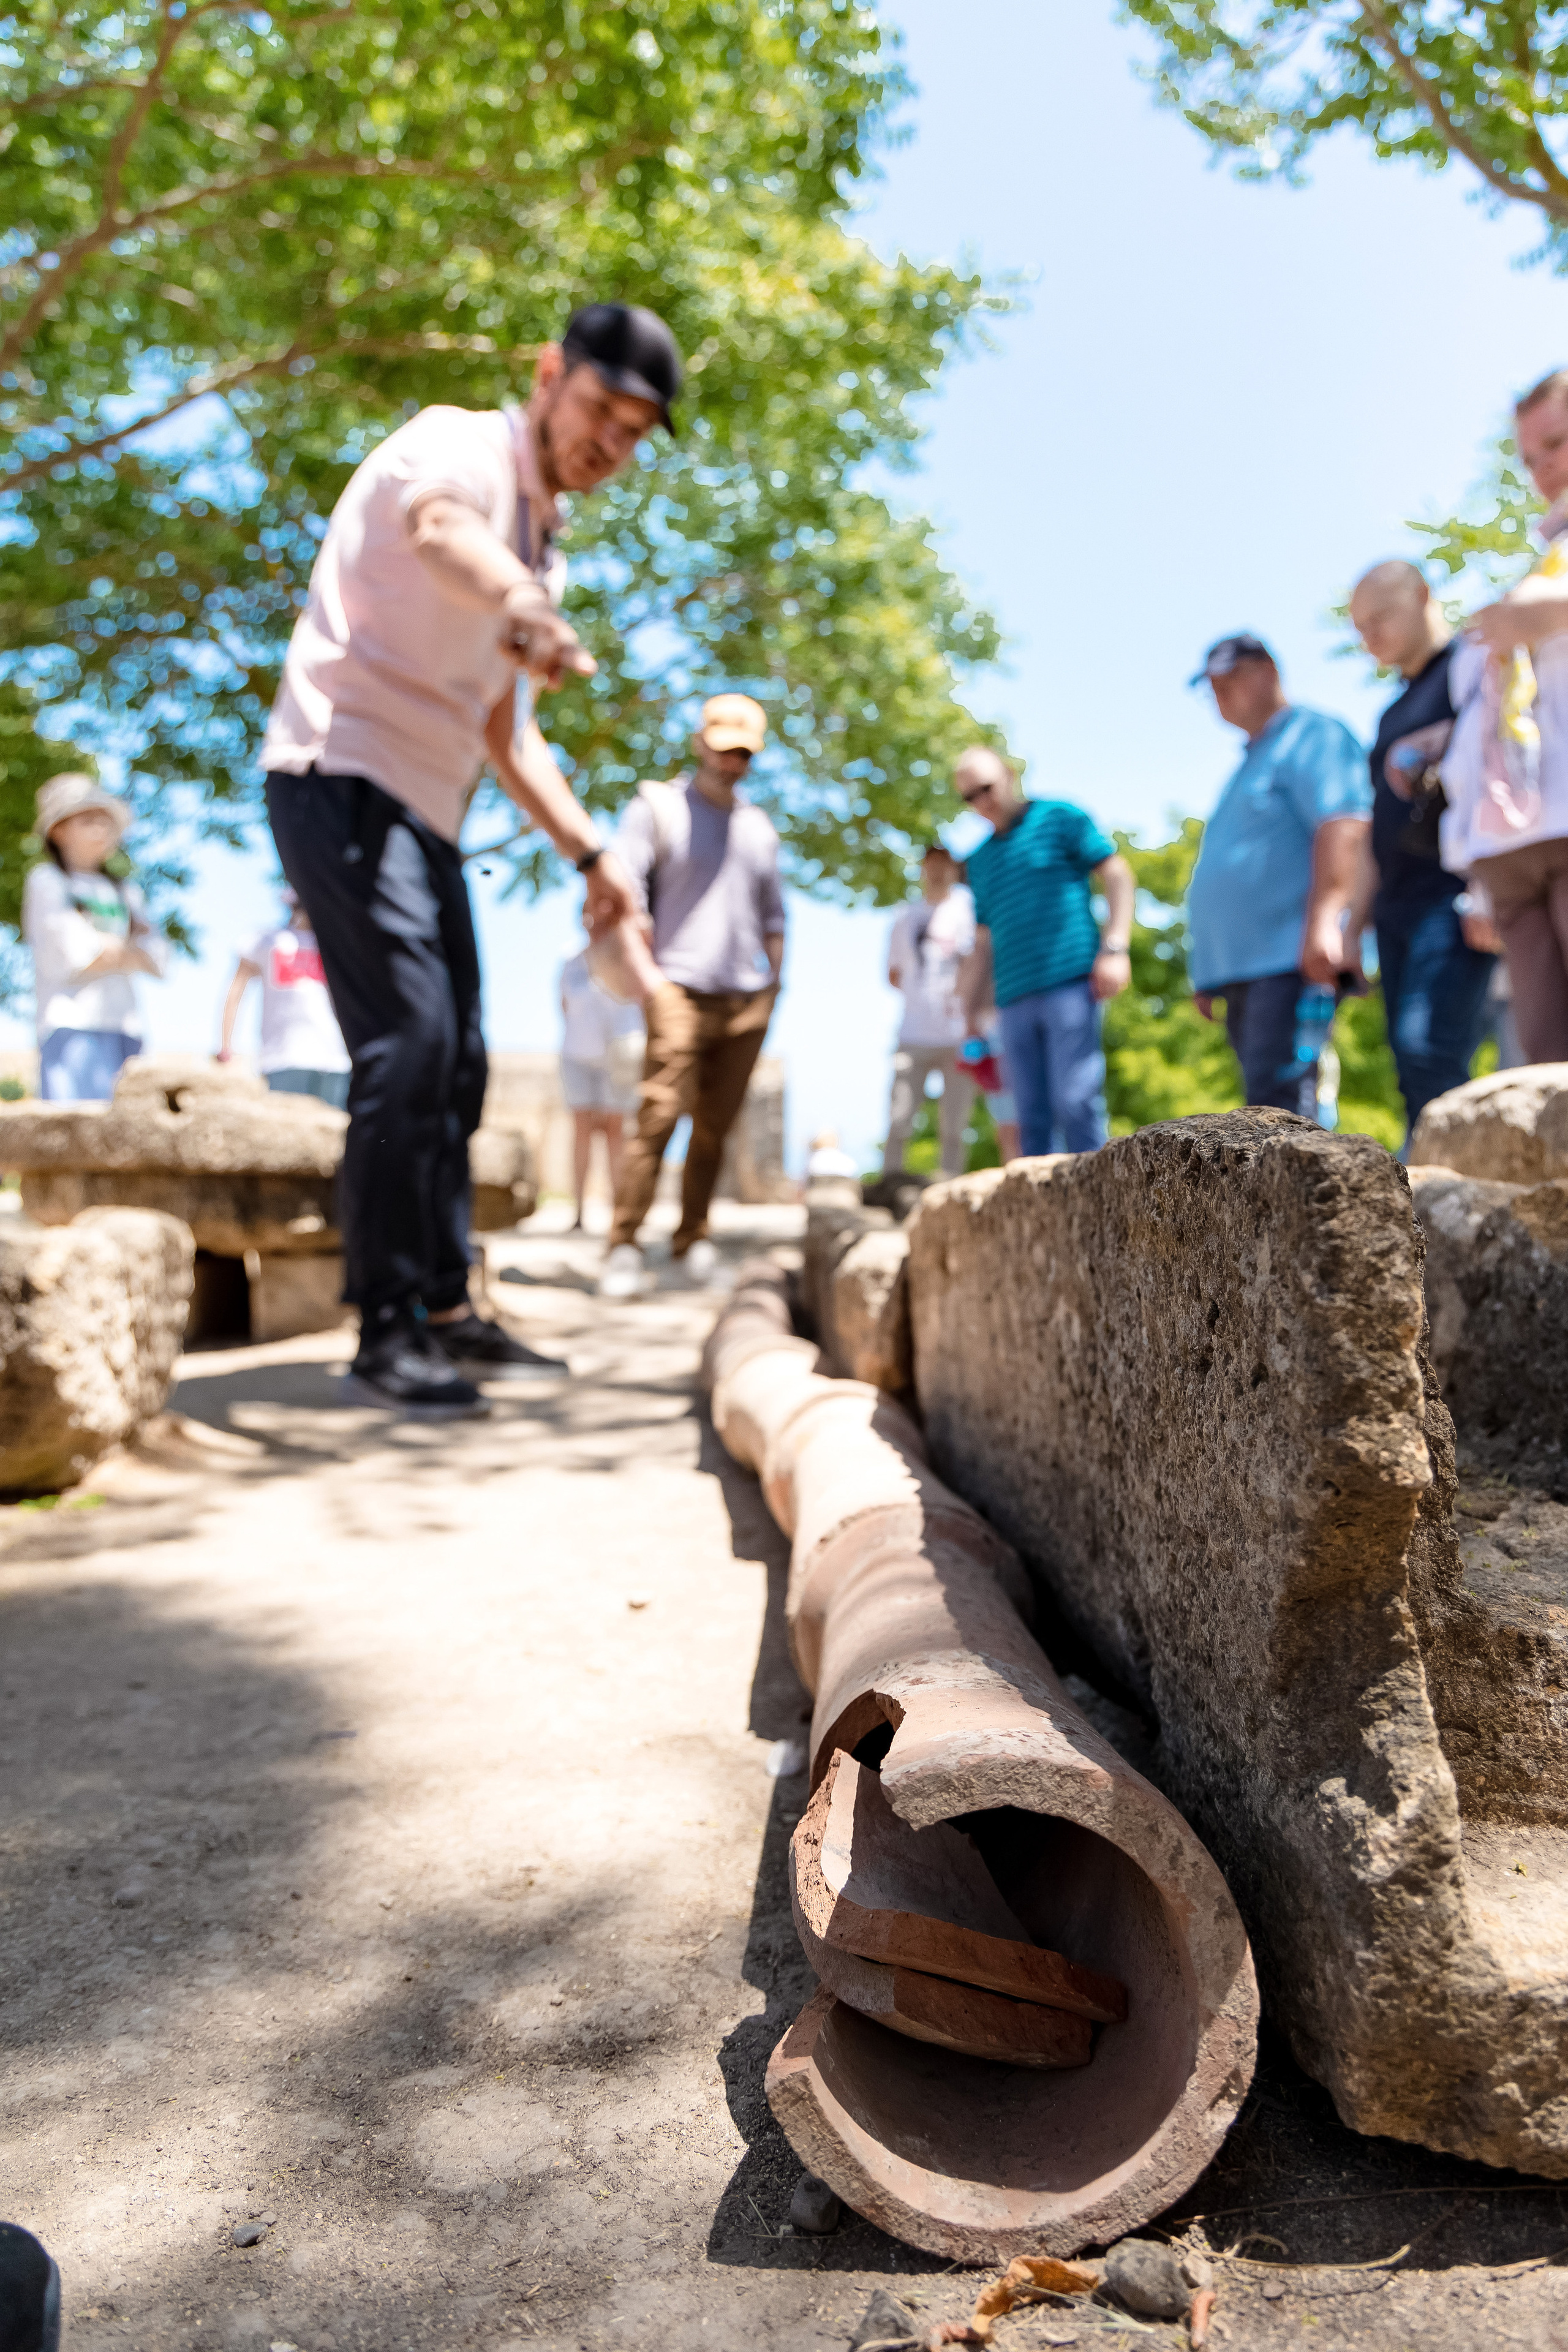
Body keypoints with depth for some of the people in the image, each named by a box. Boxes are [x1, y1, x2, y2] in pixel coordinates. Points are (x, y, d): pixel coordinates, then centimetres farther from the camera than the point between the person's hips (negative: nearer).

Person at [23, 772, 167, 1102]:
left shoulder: (125, 893, 24)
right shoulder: (46, 881, 9)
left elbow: (156, 958, 9)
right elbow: (71, 955, -4)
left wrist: (100, 949, -1)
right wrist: (127, 951, 8)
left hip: (125, 1027, 5)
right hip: (73, 1025, -5)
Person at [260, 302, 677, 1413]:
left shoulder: (538, 550, 19)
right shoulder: (455, 445, -7)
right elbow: (435, 527, -34)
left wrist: (588, 848, 15)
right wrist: (524, 606, -56)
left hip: (424, 813, 9)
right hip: (342, 777, -9)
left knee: (456, 1061, 8)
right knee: (409, 1041, -19)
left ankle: (445, 1309, 16)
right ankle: (388, 1326, -12)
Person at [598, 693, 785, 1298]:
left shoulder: (759, 828, 22)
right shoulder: (658, 806, 7)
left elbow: (772, 915, 26)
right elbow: (626, 891, -2)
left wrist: (773, 979, 13)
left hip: (746, 1000, 5)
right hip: (681, 991, -4)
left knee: (715, 1127, 2)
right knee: (660, 1116, -16)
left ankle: (693, 1238, 11)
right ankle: (623, 1248, -15)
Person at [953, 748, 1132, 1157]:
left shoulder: (1060, 818, 7)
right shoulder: (980, 859, 23)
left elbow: (1117, 874, 0)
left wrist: (1115, 948, -12)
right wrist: (970, 1014, 20)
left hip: (1070, 982, -5)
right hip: (1014, 998, 5)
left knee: (1075, 1101, -12)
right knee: (1032, 1116, 1)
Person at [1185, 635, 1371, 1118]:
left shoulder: (1313, 735, 1)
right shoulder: (1253, 760, 30)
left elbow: (1342, 824, -15)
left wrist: (1325, 921, -27)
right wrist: (1208, 976, 26)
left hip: (1290, 961, -9)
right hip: (1242, 969, 9)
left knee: (1280, 1101, -18)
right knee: (1267, 1104, 6)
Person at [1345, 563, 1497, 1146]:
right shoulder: (1395, 716, 28)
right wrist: (1352, 929, 21)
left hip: (1457, 896, -8)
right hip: (1398, 910, 8)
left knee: (1429, 1055, -21)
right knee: (1417, 1076, 1)